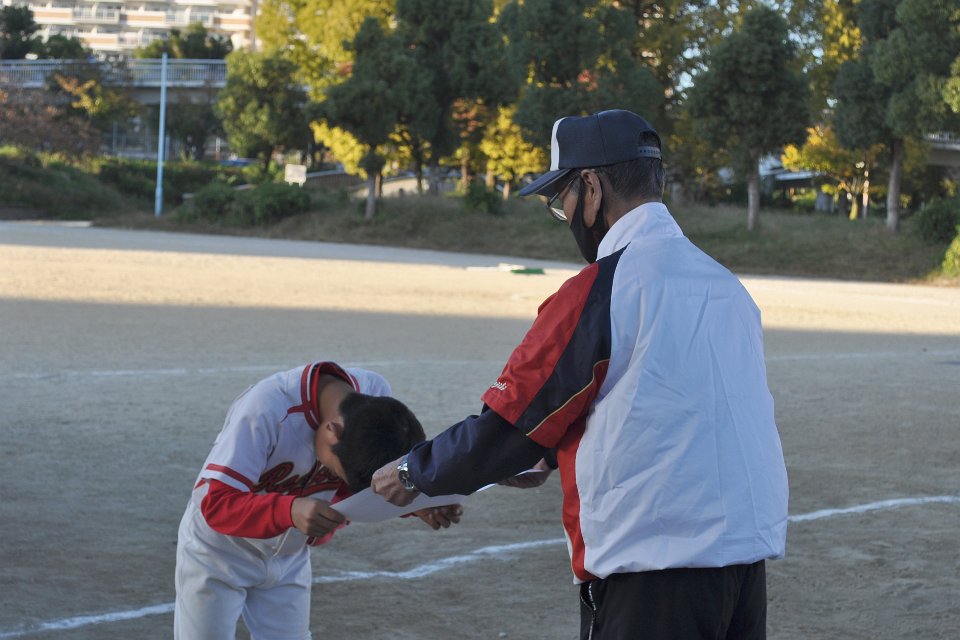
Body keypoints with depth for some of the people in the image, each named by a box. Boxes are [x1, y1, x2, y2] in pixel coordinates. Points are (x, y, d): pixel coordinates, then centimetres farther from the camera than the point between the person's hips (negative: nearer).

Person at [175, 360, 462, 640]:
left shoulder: (376, 398, -20)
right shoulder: (266, 410, -36)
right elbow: (215, 503, -36)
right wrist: (289, 511, -53)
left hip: (289, 557, 5)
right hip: (219, 553, -5)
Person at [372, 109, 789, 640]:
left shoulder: (597, 292, -11)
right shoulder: (725, 284, 10)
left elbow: (509, 422, -3)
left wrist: (414, 473, 12)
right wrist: (553, 453, 27)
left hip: (652, 578, -7)